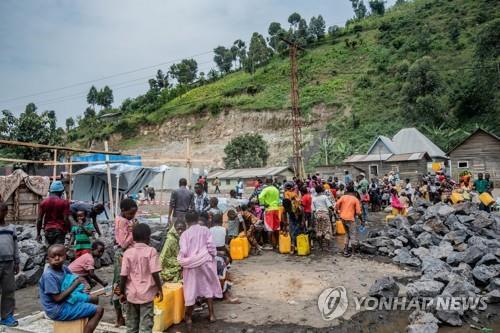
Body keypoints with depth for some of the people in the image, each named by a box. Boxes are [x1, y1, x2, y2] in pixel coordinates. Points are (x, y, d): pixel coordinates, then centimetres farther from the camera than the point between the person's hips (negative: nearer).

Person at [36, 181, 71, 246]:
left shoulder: (44, 202, 5)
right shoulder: (64, 202, -6)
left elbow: (39, 219, 4)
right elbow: (66, 219, -11)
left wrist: (38, 233, 12)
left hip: (48, 230, 4)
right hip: (60, 230, -4)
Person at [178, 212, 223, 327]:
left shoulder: (185, 234, -7)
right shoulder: (205, 230, -3)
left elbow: (183, 252, -12)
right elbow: (211, 246, -6)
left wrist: (181, 262, 5)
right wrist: (212, 256, 8)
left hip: (192, 264, -2)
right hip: (206, 262, 2)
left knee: (191, 290, 9)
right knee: (208, 286, 16)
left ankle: (189, 317, 20)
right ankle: (211, 314, 23)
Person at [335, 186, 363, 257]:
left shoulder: (343, 197, 5)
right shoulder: (355, 199, -2)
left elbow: (337, 204, -7)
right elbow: (358, 212, -7)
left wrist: (338, 212, 8)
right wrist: (362, 220, 4)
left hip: (343, 218, 4)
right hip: (350, 219, -4)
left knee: (347, 234, 22)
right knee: (353, 236, 7)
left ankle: (345, 250, 21)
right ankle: (348, 250, -3)